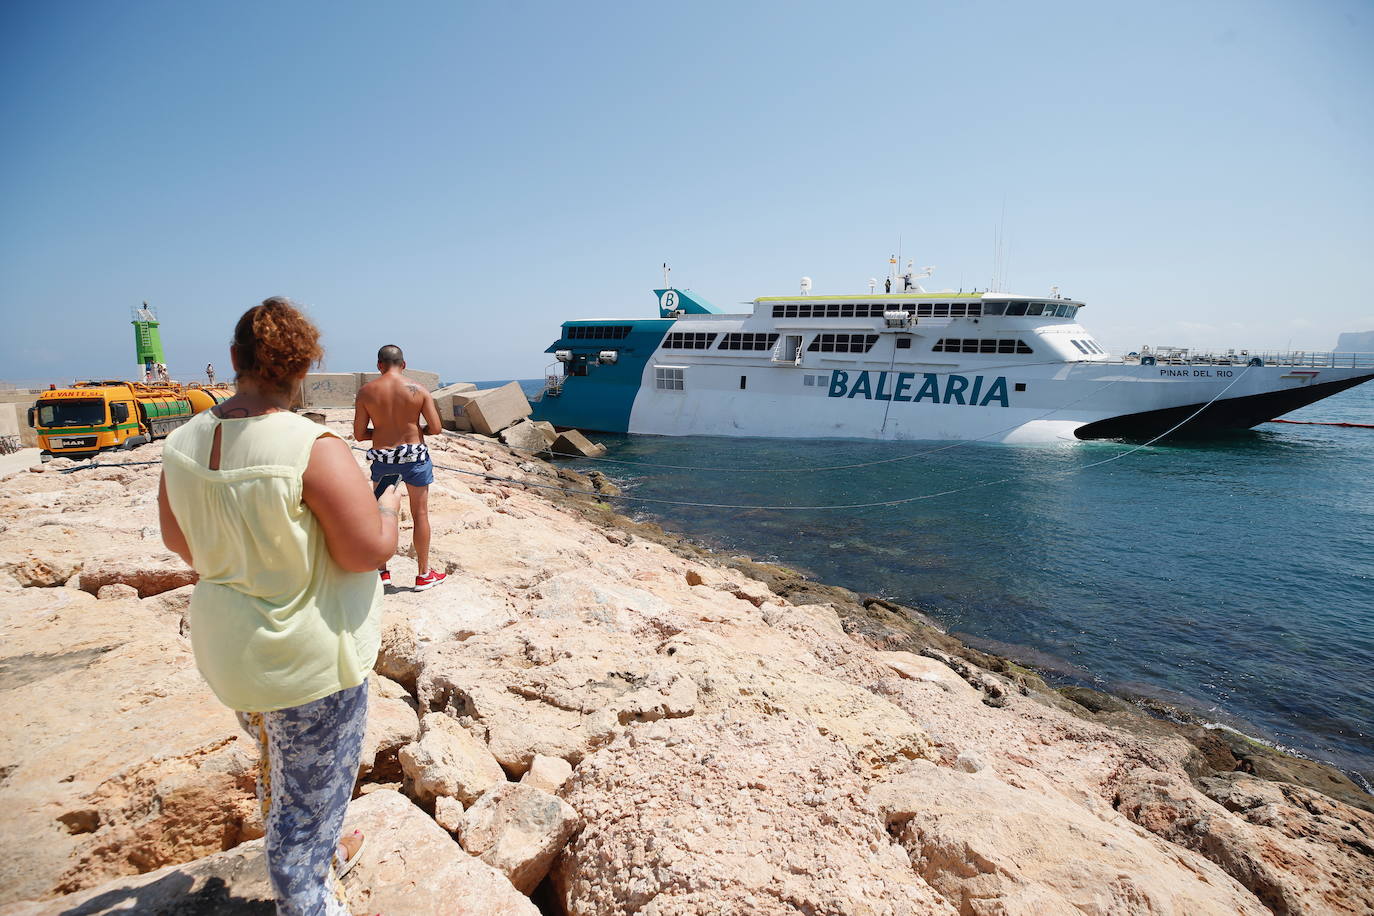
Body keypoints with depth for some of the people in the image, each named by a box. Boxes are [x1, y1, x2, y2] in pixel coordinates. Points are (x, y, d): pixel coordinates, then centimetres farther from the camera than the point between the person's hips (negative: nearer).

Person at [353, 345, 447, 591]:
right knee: (420, 515, 9)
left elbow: (359, 434, -3)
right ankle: (423, 574, 18)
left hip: (382, 459, 1)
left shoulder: (366, 391, -4)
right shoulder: (419, 390, -7)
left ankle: (382, 572, 27)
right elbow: (435, 428, -6)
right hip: (414, 456, -1)